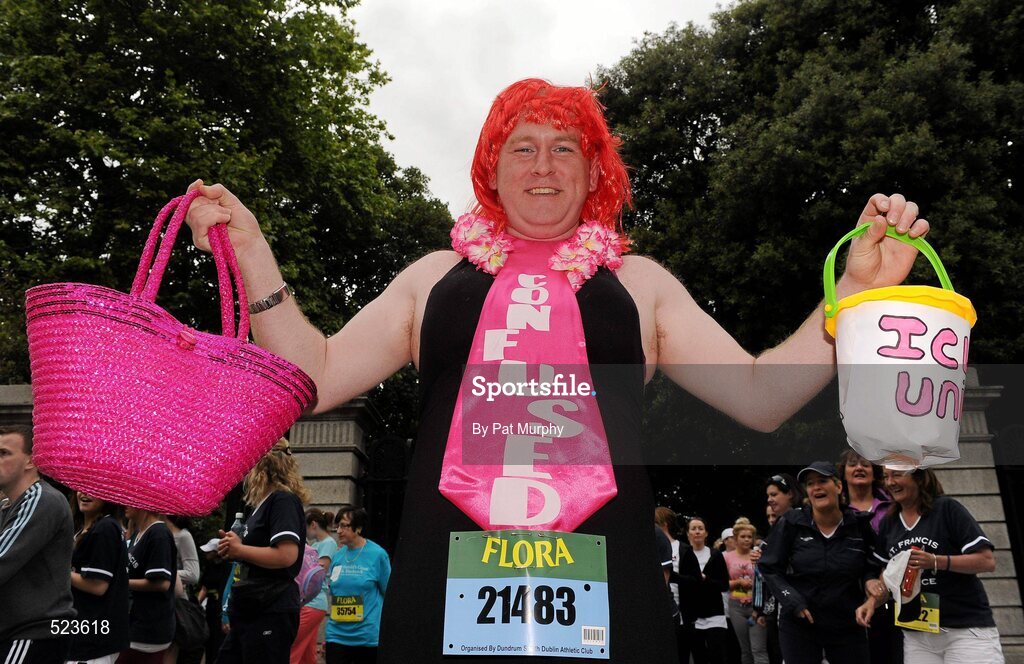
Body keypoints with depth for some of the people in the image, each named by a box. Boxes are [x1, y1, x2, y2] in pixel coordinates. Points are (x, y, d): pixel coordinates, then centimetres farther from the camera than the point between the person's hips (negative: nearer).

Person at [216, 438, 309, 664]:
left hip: (270, 614, -10)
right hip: (250, 612, 10)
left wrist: (239, 550, -14)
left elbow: (286, 555, -25)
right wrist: (233, 548, 6)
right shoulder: (262, 505, 18)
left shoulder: (283, 500, -13)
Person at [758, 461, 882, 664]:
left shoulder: (859, 524, -2)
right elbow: (769, 567, -2)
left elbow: (872, 567, 9)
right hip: (799, 624, -1)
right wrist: (793, 602, -12)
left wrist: (871, 597, -10)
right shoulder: (791, 523, -8)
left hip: (849, 625, 2)